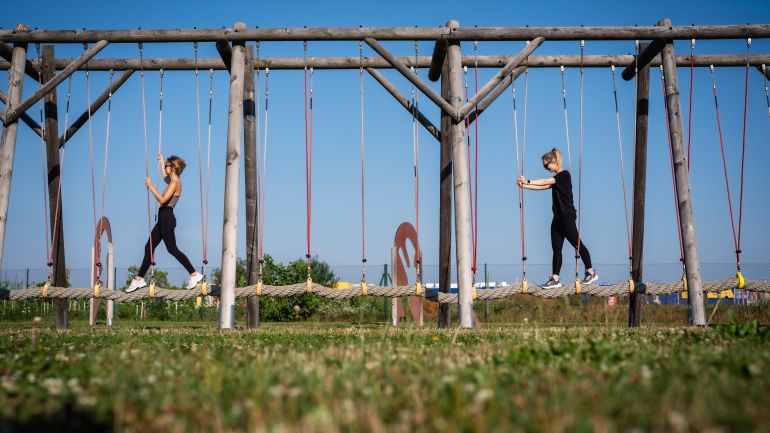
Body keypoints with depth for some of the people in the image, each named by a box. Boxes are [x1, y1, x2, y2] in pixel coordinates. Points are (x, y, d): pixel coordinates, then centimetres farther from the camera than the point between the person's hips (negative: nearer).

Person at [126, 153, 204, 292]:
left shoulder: (175, 183, -14)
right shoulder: (173, 181, 15)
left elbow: (162, 199, -24)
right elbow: (165, 177, 41)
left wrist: (150, 186, -17)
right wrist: (161, 162, 46)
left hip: (166, 218, -10)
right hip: (163, 218, 10)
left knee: (172, 249, -7)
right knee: (149, 247, 9)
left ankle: (195, 275, -2)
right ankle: (139, 279, 13)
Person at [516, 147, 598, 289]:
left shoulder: (564, 175, -9)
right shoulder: (556, 179, 16)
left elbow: (545, 182, -17)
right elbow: (542, 187, 9)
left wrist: (528, 181, -18)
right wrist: (524, 186, -1)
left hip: (567, 217, -9)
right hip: (558, 218, 9)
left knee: (577, 244, -1)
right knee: (556, 249, 4)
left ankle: (591, 272, 10)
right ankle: (555, 279, 3)